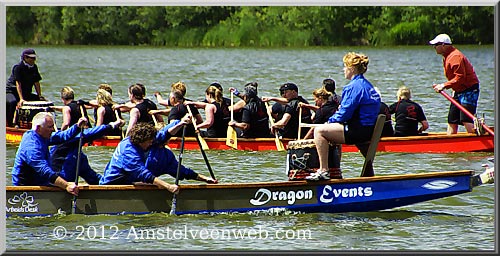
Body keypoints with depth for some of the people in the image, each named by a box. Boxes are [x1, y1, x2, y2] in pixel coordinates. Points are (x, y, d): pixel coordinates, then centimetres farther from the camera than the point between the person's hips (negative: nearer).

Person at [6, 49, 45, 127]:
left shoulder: (34, 67, 5)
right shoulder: (18, 67, -17)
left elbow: (36, 82, 7)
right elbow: (18, 84, -24)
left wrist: (40, 96, -5)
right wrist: (21, 99, -32)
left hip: (26, 93, 7)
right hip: (11, 91, -7)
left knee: (43, 101, -2)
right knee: (12, 102, -40)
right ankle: (10, 123, -30)